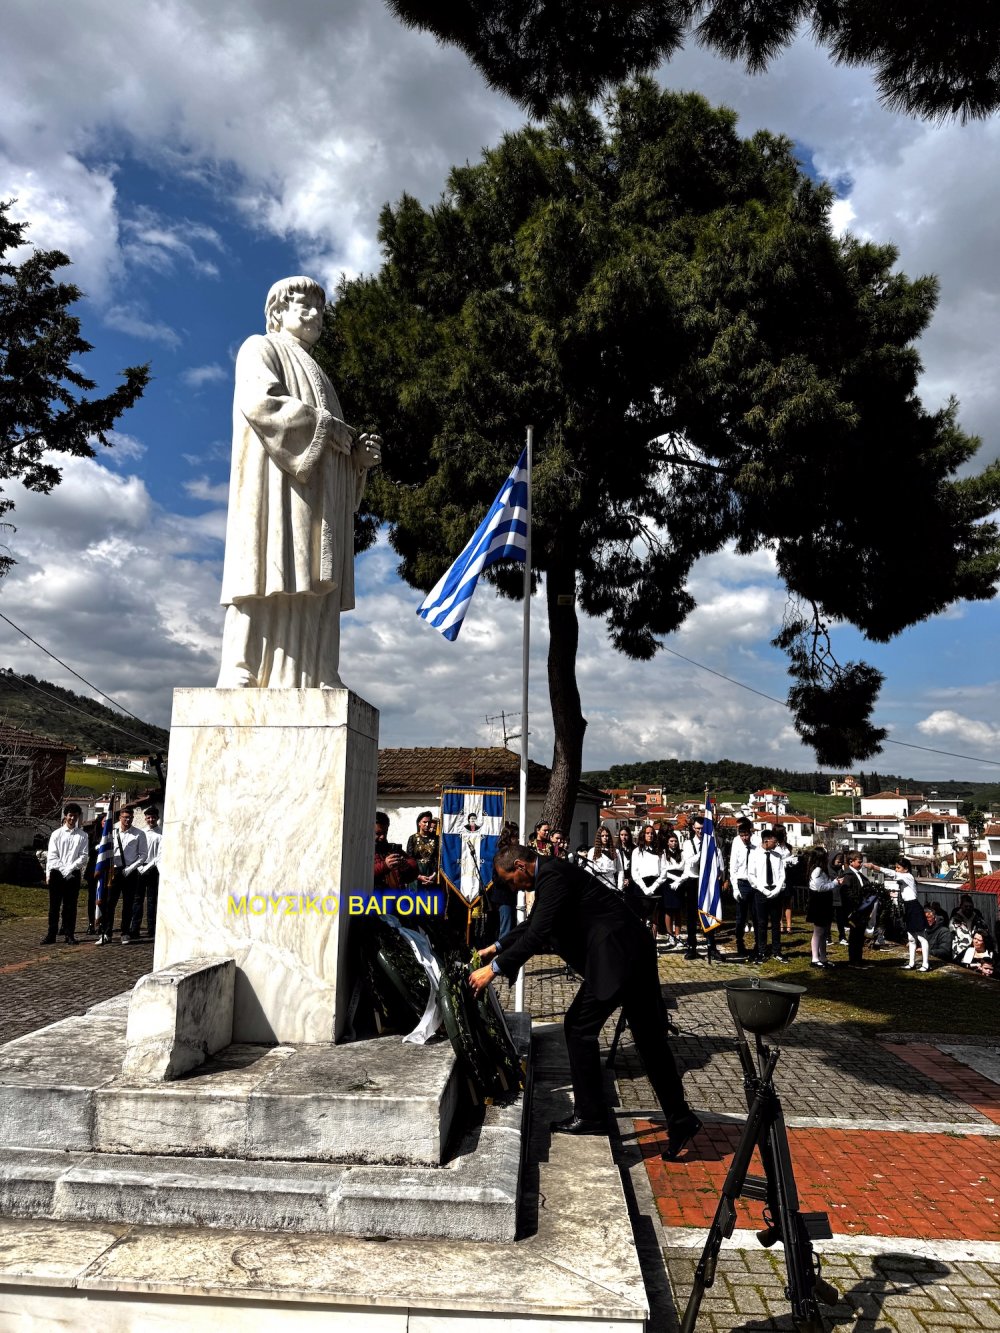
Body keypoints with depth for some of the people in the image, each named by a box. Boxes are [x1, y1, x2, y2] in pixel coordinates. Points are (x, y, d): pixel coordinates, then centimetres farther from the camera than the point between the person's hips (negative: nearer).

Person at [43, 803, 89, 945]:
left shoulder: (82, 836, 5)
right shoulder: (56, 834, 5)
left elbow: (84, 856, 0)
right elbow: (52, 856, 1)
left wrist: (69, 869, -10)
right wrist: (63, 870, -8)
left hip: (74, 874, 0)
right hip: (56, 873, 0)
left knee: (70, 906, 2)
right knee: (54, 905, 3)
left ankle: (69, 934, 7)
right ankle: (51, 934, 8)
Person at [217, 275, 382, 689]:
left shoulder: (315, 375, 35)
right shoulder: (262, 349, 11)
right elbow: (258, 401, -11)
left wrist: (358, 454, 7)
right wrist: (326, 425, -9)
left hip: (318, 499, 8)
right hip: (280, 487, -8)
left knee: (313, 596, -5)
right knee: (274, 587, -19)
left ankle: (309, 689, -12)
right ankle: (243, 680, -23)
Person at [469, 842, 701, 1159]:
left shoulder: (553, 875, -15)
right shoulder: (550, 874, 17)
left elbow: (538, 933, -21)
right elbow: (532, 925, 31)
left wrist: (495, 968, -17)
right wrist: (498, 947, 30)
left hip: (617, 957, -10)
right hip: (631, 954, 10)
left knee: (580, 1028, 0)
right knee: (649, 1037, 11)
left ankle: (590, 1115, 10)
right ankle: (680, 1119, 16)